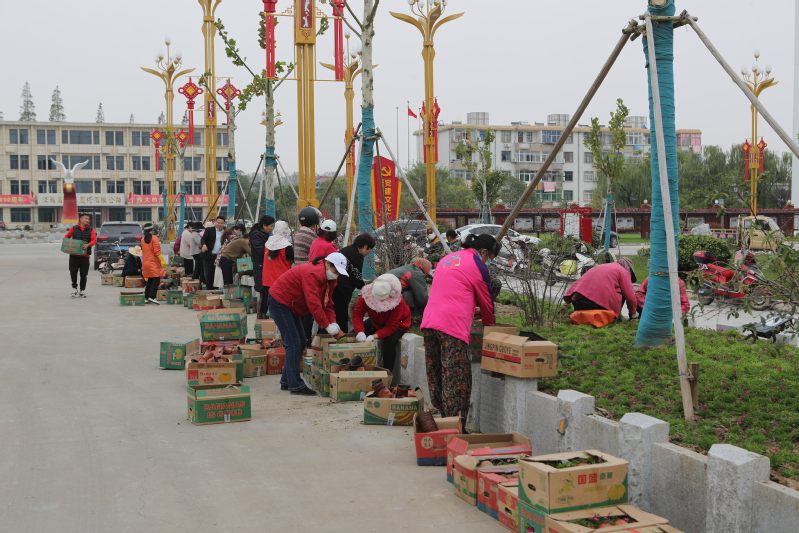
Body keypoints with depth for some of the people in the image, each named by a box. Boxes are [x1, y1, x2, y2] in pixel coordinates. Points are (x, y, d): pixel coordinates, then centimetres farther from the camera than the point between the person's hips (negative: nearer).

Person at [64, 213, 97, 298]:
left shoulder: (91, 230, 5)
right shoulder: (74, 228, 7)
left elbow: (94, 240, -6)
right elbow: (66, 236, 13)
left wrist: (88, 245, -25)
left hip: (85, 255, 0)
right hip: (74, 255, 0)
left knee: (83, 274, 2)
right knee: (73, 272, -4)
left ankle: (82, 291, 15)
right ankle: (74, 289, 12)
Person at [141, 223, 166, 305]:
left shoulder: (143, 239, 11)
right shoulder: (154, 238, -9)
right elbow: (157, 251, -16)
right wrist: (162, 260, -15)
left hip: (145, 262, 8)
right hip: (153, 262, -8)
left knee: (149, 280, 13)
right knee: (156, 279, -10)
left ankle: (146, 298, 12)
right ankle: (152, 297, -21)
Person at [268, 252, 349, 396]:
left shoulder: (329, 279, 3)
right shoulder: (312, 273, -28)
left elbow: (328, 304, 3)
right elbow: (313, 303, -32)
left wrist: (334, 325, -12)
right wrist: (328, 326, -27)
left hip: (292, 306, 11)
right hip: (279, 301, -11)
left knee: (301, 342, 11)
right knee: (293, 343, -13)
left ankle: (287, 381, 20)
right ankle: (296, 385, -10)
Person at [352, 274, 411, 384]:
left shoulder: (398, 303, -37)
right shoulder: (366, 294, -28)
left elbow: (391, 327, -36)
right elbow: (357, 313, -27)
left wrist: (374, 336, -50)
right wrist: (360, 332, -43)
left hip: (397, 324, -5)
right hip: (376, 322, 5)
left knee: (389, 341, -35)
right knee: (354, 335, -10)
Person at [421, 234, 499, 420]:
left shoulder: (447, 258, 24)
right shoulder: (477, 266, 1)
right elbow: (486, 301, 9)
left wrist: (470, 312, 43)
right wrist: (489, 324, 26)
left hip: (429, 322, 8)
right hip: (452, 325, -8)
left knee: (435, 374, 12)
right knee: (456, 378, -6)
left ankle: (442, 417, 19)